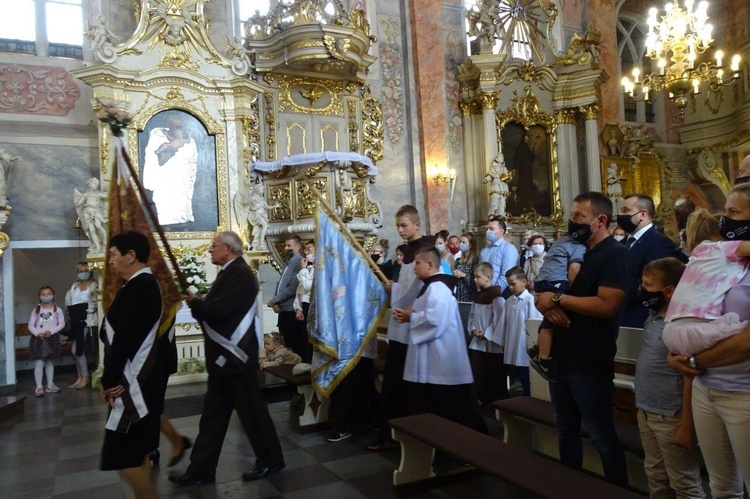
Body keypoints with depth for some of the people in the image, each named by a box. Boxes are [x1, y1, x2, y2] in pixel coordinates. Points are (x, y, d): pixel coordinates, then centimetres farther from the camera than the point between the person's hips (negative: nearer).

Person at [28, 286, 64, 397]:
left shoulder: (57, 310, 1)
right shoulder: (36, 310, 3)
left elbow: (62, 324, -3)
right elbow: (30, 325, 1)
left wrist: (51, 331, -16)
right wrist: (37, 333, -16)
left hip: (52, 338, 1)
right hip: (38, 338, -1)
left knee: (50, 362, 11)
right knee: (39, 363, -7)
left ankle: (50, 385, 19)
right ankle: (39, 387, -7)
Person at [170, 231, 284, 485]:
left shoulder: (239, 274, -18)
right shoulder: (231, 273, 14)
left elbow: (218, 310, -26)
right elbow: (218, 309, 13)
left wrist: (193, 301, -10)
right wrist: (199, 302, -3)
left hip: (235, 356, -10)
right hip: (224, 357, 10)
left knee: (252, 411, 5)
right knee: (212, 415, 14)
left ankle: (271, 460, 21)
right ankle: (200, 469, 23)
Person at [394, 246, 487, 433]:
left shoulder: (437, 288, -17)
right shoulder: (431, 287, 16)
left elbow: (433, 318, -28)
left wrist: (410, 317, -13)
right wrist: (408, 315, 5)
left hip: (440, 357, -10)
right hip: (431, 357, 10)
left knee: (444, 408, -2)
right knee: (428, 405, 15)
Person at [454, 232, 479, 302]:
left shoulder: (476, 259, -8)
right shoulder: (458, 261, 12)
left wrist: (463, 275, -13)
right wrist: (454, 276, 2)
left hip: (469, 294, -5)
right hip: (458, 294, 5)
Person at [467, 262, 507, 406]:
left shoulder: (497, 297, -13)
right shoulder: (476, 297, 11)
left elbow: (499, 319, -16)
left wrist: (486, 333, -15)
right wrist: (473, 329, 0)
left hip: (492, 344, -7)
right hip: (477, 343, 7)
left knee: (495, 378, 3)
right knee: (477, 376, 9)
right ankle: (484, 403, 22)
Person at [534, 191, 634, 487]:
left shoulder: (615, 255, -11)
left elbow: (606, 306, -23)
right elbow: (545, 293, 14)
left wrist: (557, 299, -17)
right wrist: (547, 307, -9)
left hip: (590, 363, -8)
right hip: (561, 358, 8)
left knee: (602, 437, 5)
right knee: (565, 432, 18)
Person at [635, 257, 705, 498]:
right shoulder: (652, 318, 5)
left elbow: (690, 380, -20)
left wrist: (686, 427, -18)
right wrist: (643, 409, 15)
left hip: (670, 418, -8)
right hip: (646, 413, 8)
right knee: (655, 478, 21)